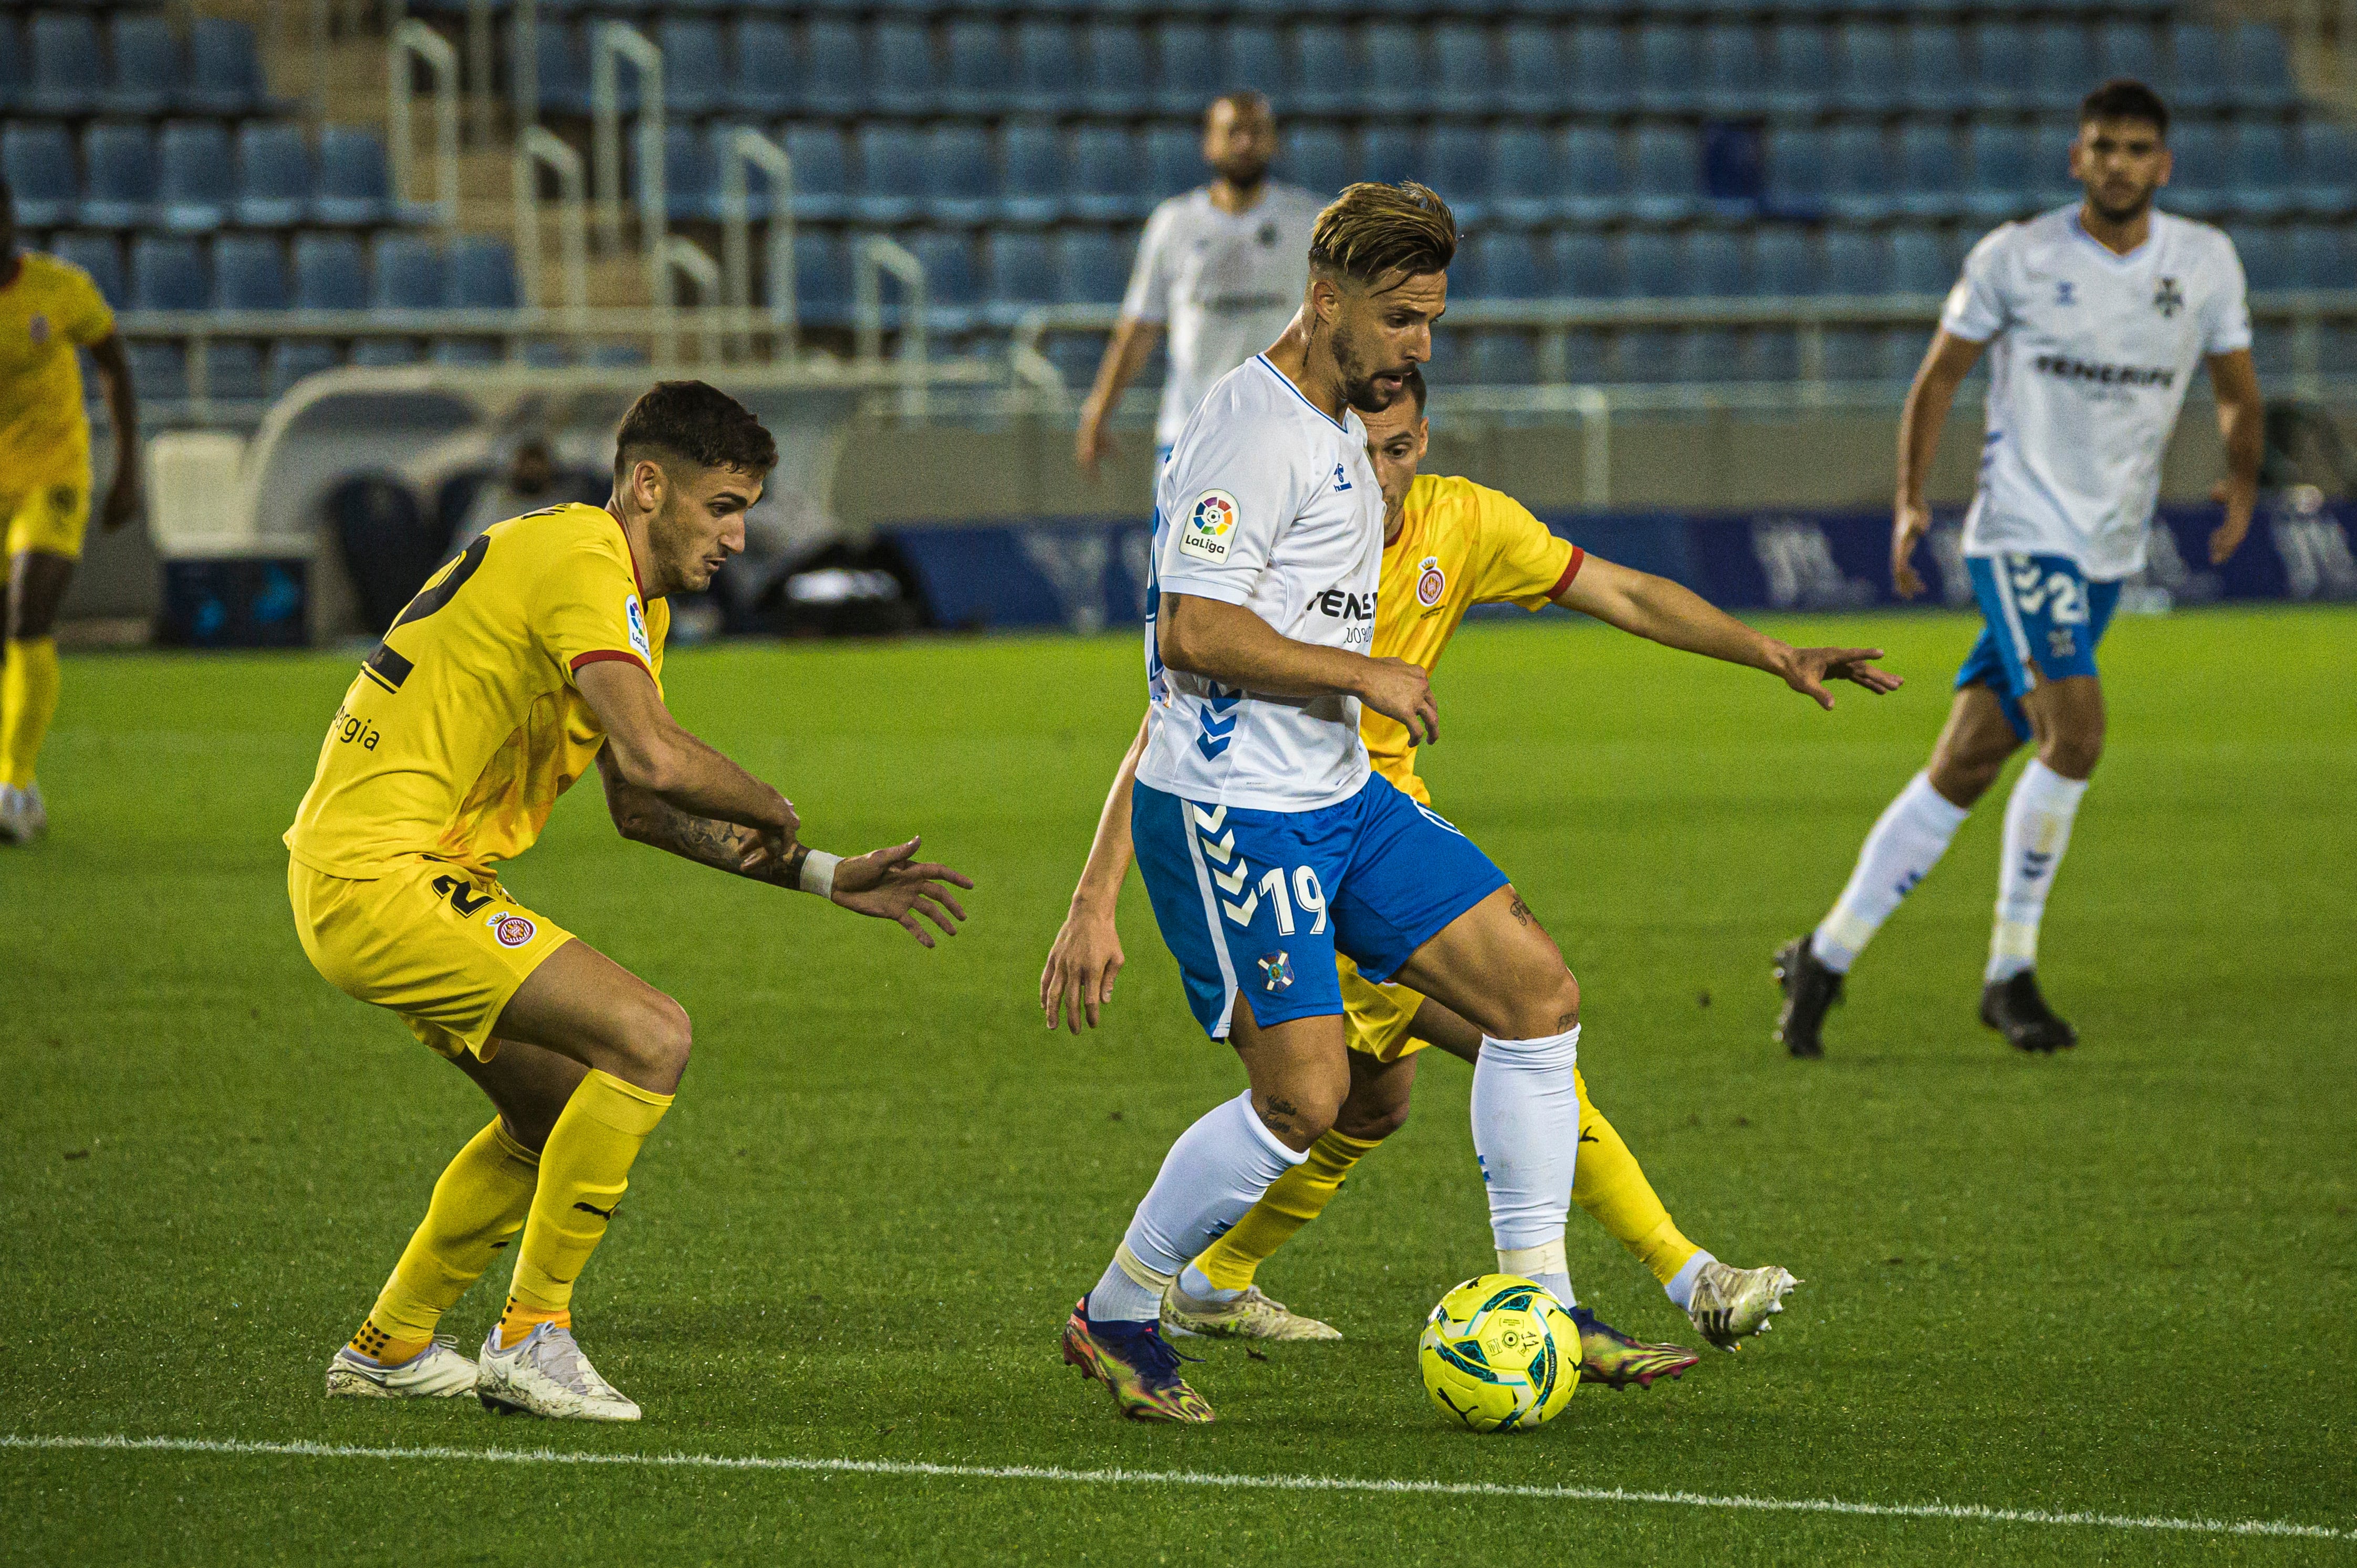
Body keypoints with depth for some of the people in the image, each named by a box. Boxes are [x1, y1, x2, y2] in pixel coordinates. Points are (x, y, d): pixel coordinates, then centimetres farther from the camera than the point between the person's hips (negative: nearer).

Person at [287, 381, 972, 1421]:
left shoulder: (633, 595, 18)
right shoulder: (581, 562, -15)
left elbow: (640, 808, 23)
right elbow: (655, 758, -29)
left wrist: (822, 878, 18)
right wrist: (774, 816, -10)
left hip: (357, 879, 11)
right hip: (381, 878, -11)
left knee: (565, 1110, 20)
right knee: (651, 1040, -15)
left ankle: (389, 1347, 27)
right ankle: (532, 1336, -8)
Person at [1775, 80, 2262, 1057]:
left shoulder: (2205, 263, 5)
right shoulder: (2015, 259, -4)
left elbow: (2238, 396, 16)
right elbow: (1939, 378, 5)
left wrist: (2243, 479, 0)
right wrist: (1911, 498, -4)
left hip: (2108, 553, 4)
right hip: (2021, 530, -4)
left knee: (1965, 768, 4)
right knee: (2074, 729, -23)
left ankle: (1827, 956, 14)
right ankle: (2011, 971, -10)